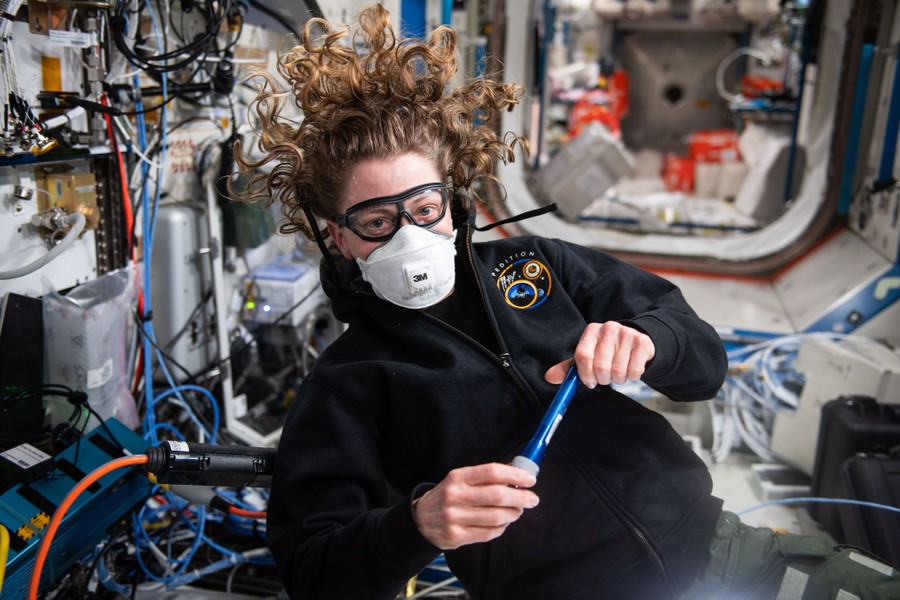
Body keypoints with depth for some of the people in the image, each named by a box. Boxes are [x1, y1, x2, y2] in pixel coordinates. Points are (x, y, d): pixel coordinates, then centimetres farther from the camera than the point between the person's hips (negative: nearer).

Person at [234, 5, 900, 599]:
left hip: (710, 538, 2)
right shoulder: (346, 385, 0)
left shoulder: (533, 265, 8)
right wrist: (417, 523, -24)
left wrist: (645, 339, -11)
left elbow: (705, 363, 12)